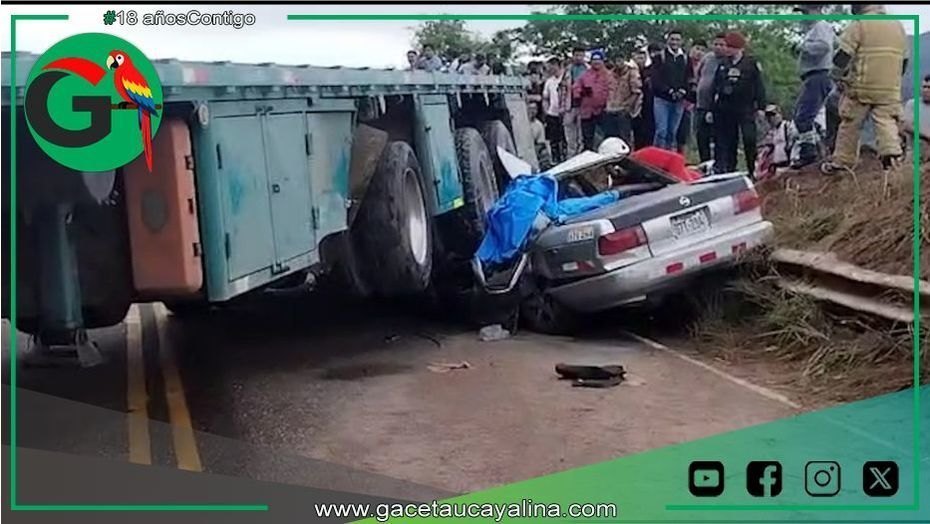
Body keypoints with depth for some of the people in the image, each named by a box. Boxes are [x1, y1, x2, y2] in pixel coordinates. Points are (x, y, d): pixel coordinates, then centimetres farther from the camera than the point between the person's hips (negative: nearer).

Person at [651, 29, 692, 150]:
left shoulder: (685, 58, 13)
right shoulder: (660, 57, 1)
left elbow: (688, 79, 10)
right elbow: (656, 79, -6)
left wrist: (682, 91, -9)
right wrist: (670, 91, -14)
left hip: (679, 100, 4)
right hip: (662, 99, -3)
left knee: (673, 132, 8)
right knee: (661, 131, -9)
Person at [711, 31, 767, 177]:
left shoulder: (752, 64, 0)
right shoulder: (723, 65, 12)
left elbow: (759, 86, -1)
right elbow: (715, 87, 14)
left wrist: (760, 106, -7)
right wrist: (710, 109, 10)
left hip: (745, 109, -4)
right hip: (725, 109, 4)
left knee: (749, 140, -9)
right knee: (728, 142, 7)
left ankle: (754, 170, -4)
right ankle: (729, 169, 14)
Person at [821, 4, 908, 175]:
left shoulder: (859, 24, -6)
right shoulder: (898, 25, 13)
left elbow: (842, 56, -11)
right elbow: (904, 60, 20)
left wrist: (838, 78, 3)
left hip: (861, 87, -4)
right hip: (890, 89, 4)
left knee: (849, 125, 5)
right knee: (886, 121, 3)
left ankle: (841, 163, 12)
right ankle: (892, 154, -19)